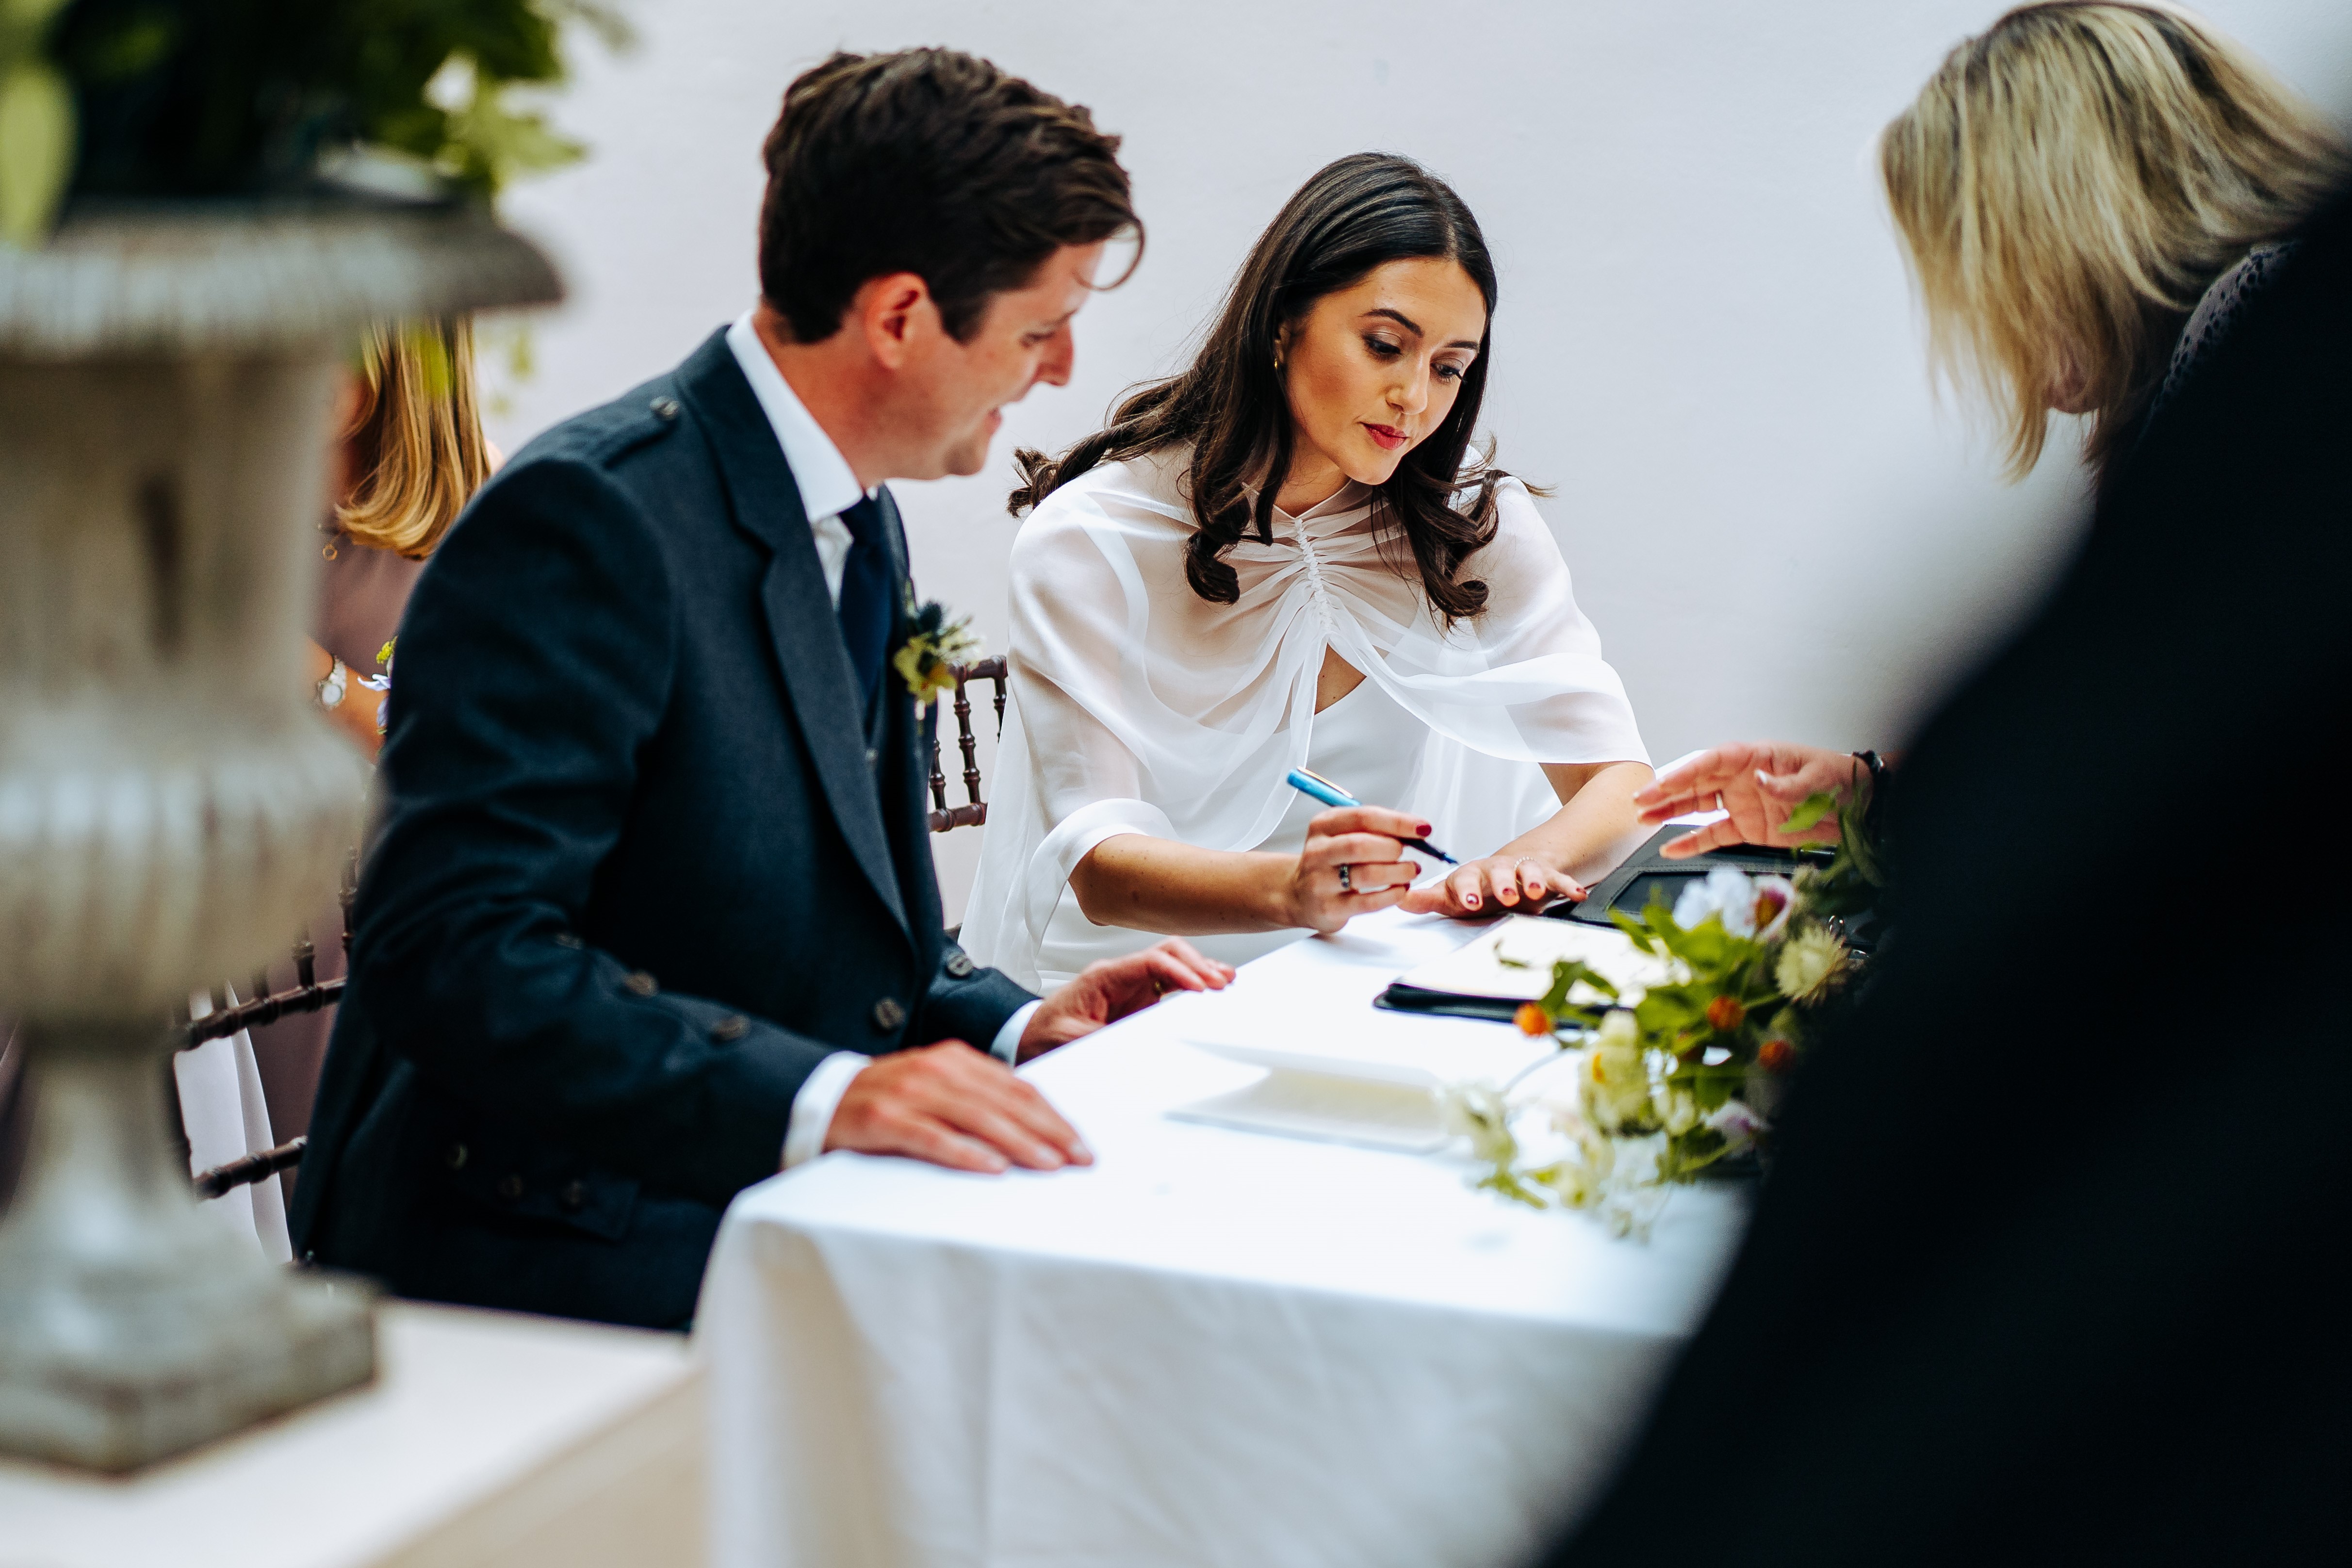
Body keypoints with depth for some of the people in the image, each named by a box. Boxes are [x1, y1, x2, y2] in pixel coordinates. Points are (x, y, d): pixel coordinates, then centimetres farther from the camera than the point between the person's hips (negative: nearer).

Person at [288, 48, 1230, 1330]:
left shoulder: (857, 524, 14)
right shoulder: (591, 517, -17)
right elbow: (458, 951, -25)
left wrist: (1009, 1023, 4)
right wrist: (813, 1097, -34)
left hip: (759, 1208, 9)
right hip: (545, 1255, -9)